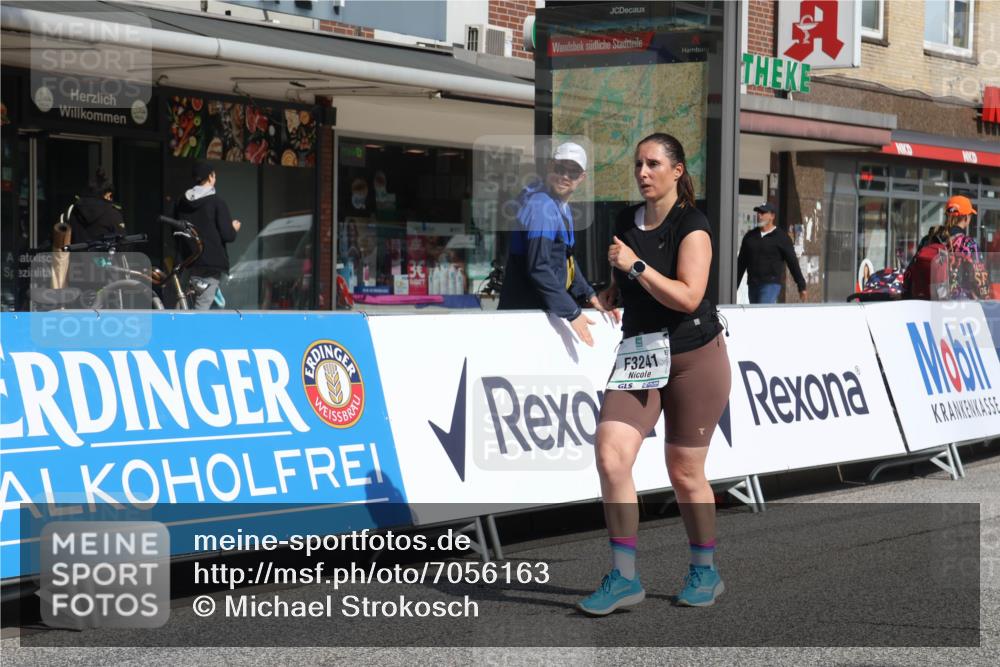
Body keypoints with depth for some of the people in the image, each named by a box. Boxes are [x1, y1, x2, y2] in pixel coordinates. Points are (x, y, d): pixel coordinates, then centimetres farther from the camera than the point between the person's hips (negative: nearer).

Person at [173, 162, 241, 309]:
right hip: (211, 263, -6)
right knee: (202, 307, -8)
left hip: (189, 263, 6)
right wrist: (234, 228, 8)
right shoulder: (216, 202, -10)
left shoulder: (181, 202, 7)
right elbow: (228, 235, -13)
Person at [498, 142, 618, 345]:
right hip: (523, 313, -9)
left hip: (544, 310, 9)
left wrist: (590, 296, 17)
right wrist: (571, 313, -20)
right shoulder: (541, 207, -17)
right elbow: (538, 268, -24)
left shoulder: (562, 207, 14)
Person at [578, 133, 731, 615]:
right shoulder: (625, 221, 7)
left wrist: (635, 266, -26)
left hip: (695, 358, -5)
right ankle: (624, 578, -6)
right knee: (610, 457, -12)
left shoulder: (692, 226, -12)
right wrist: (610, 295, 7)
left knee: (684, 474, 3)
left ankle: (704, 573, 24)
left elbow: (688, 296, -24)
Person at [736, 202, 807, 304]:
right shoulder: (750, 236, 11)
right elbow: (741, 263, 15)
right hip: (753, 285, 6)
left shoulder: (781, 238, -2)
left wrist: (802, 287, -3)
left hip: (771, 284, -6)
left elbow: (793, 263, -2)